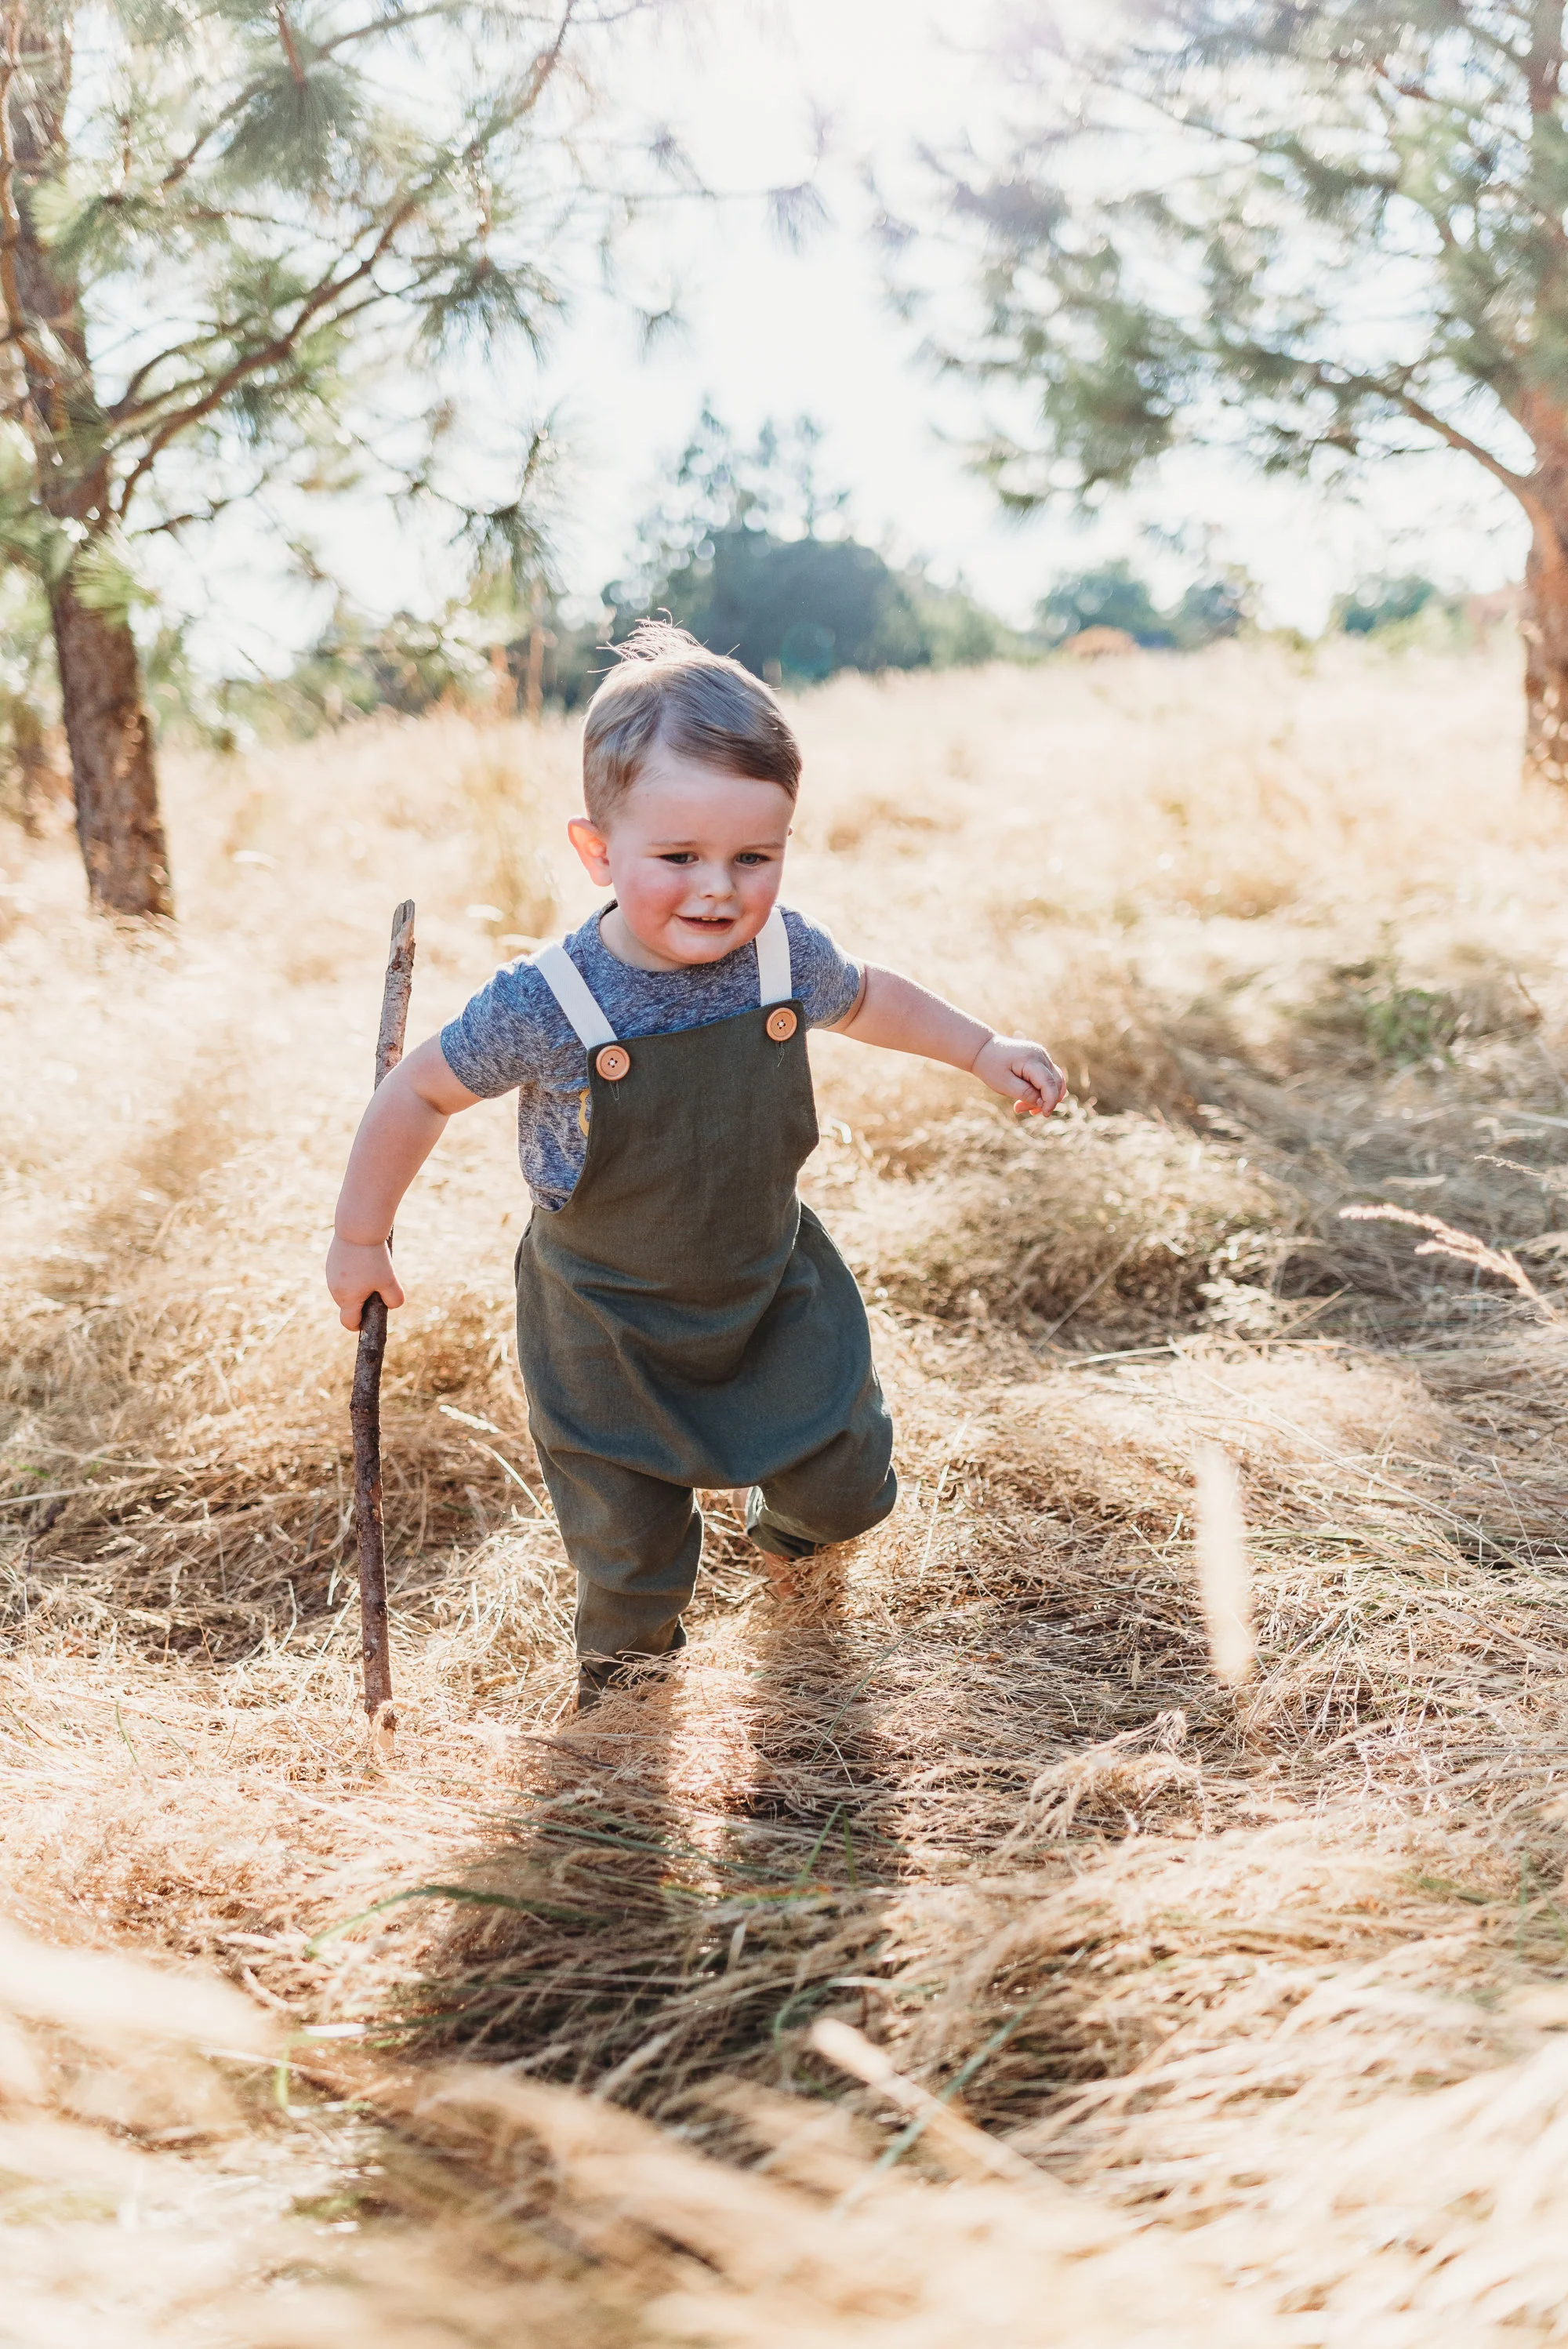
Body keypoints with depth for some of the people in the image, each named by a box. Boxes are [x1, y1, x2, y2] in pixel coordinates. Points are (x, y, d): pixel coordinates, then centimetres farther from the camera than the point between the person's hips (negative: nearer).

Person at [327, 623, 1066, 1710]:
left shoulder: (787, 955, -18)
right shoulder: (543, 1006, -30)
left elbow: (864, 996, 8)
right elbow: (420, 1095, -13)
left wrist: (983, 1048, 10)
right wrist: (361, 1239, -4)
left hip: (773, 1283, 4)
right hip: (608, 1322, -3)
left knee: (851, 1486, 17)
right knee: (629, 1540, 10)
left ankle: (791, 1508, 55)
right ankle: (629, 1646, 46)